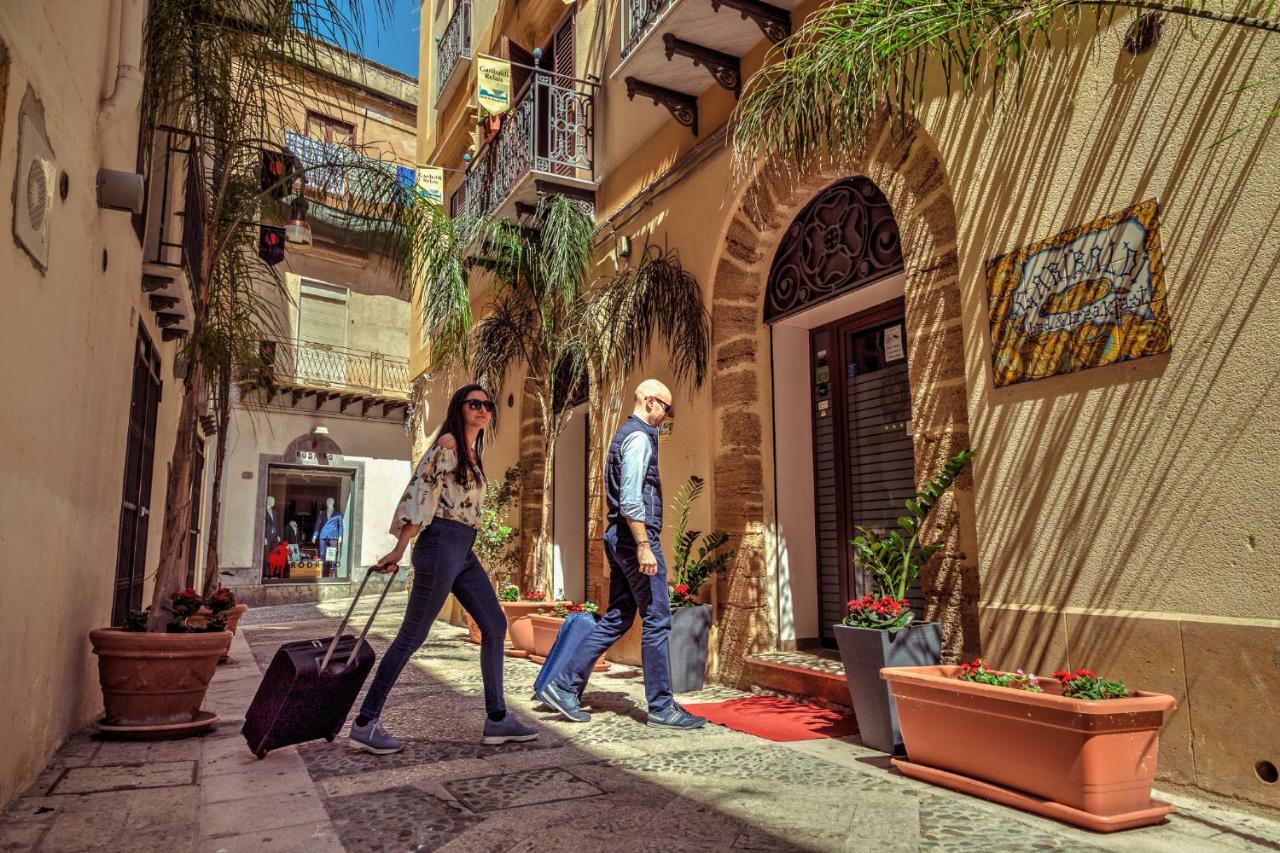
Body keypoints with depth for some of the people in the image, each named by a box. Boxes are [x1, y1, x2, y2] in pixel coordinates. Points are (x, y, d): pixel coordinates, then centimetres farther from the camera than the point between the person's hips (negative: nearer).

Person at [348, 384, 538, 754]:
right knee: (412, 635, -4)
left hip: (464, 551, 9)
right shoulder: (447, 443, -8)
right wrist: (399, 548, -18)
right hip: (442, 545, -9)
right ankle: (364, 724, 6)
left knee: (495, 625, 6)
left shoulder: (472, 452, 18)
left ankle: (497, 719, 13)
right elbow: (421, 494, -15)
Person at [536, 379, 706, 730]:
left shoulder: (626, 435, 20)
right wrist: (644, 545, -24)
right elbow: (631, 499, -21)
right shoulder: (639, 437, -11)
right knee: (656, 620, -3)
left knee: (617, 619, 12)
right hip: (636, 536, -10)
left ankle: (563, 686, 13)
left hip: (620, 538, 10)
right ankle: (661, 707, 5)